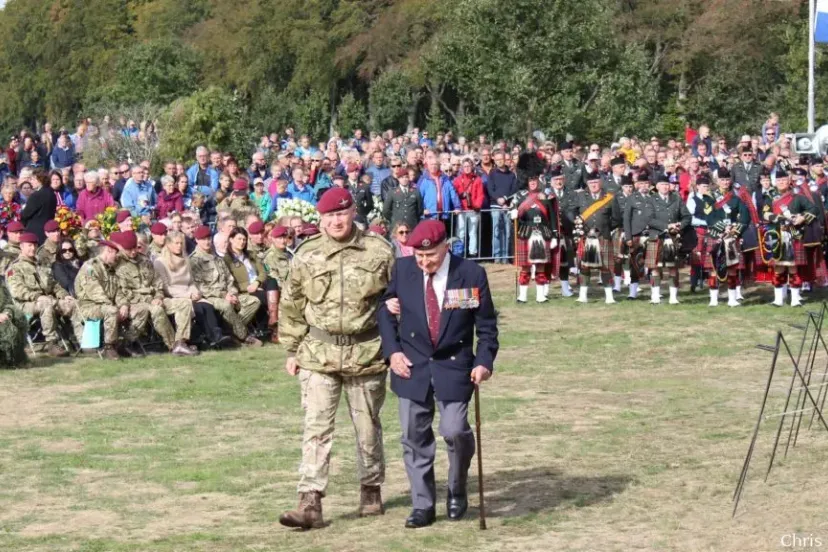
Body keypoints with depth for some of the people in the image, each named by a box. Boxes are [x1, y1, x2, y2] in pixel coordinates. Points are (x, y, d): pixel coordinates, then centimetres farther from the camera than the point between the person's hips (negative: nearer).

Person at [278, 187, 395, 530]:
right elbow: (291, 306, 7)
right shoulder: (306, 255, -1)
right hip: (319, 354, 0)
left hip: (367, 353, 0)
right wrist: (293, 350, 7)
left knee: (368, 427, 13)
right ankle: (310, 503, -8)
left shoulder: (379, 252, -3)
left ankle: (371, 491, 31)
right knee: (316, 428, -6)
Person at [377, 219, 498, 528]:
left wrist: (484, 361, -13)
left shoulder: (471, 275, -7)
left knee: (454, 430, -12)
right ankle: (422, 506, 15)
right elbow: (385, 311, 9)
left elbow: (486, 326, 0)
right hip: (412, 366, 2)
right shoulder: (403, 270, -1)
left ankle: (457, 490, 16)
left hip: (454, 367, -2)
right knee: (415, 437, 4)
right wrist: (392, 350, -3)